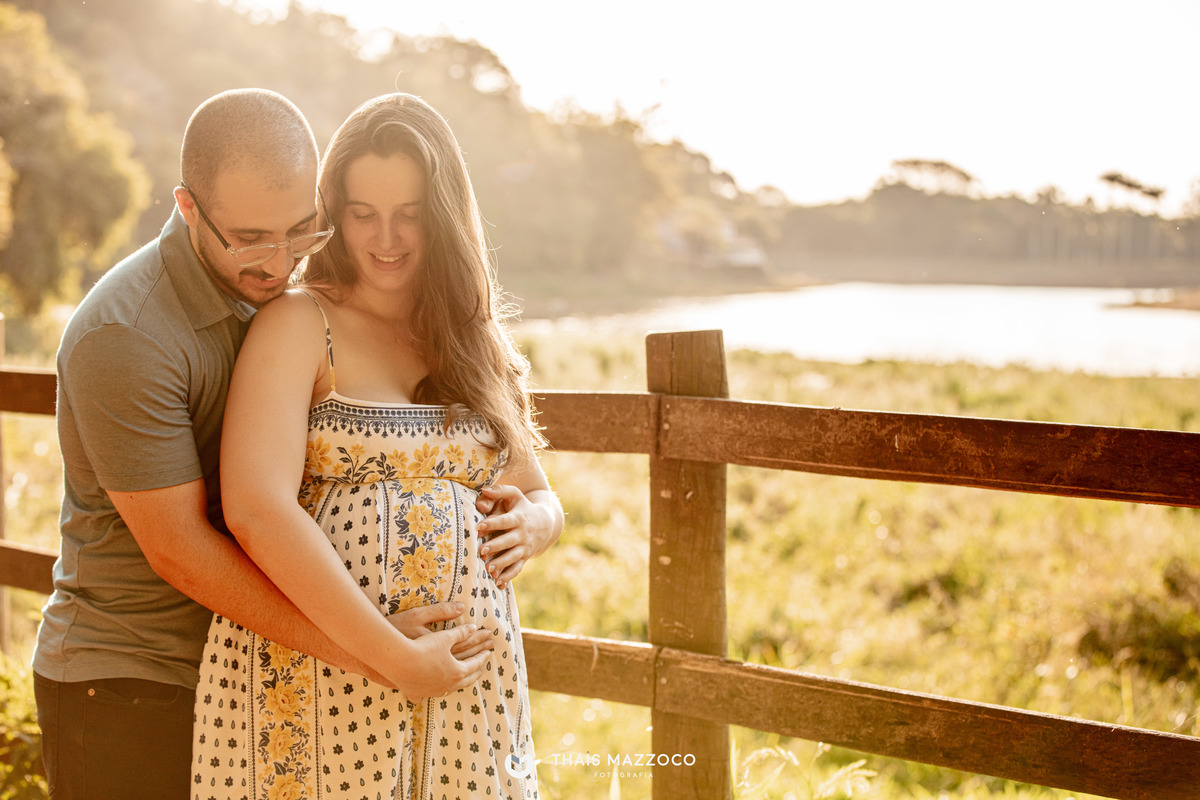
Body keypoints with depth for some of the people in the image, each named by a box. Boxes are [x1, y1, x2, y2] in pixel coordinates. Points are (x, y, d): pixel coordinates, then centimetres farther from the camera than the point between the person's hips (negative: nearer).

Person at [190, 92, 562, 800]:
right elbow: (257, 509, -18)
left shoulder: (480, 342, 13)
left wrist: (530, 524, -3)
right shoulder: (300, 324, -4)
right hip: (317, 681, -4)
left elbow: (543, 499, 21)